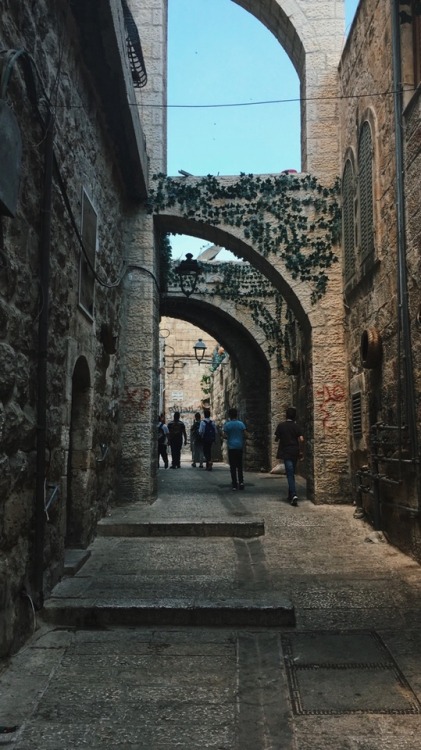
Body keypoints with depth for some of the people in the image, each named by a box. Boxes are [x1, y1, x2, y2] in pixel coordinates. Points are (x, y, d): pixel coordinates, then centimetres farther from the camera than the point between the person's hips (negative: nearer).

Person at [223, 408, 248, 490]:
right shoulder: (241, 424, -1)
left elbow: (225, 436, -9)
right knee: (239, 465, 12)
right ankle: (241, 482, 1)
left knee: (233, 466, 2)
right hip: (239, 446, 2)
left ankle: (235, 484, 1)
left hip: (231, 447, -2)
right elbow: (245, 435, -5)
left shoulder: (227, 424, -5)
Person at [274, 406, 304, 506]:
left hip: (286, 452, -3)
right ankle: (291, 495, 23)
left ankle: (294, 495, -23)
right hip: (295, 452, 3)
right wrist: (301, 451, 2)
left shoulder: (281, 425, -4)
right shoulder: (297, 426, 0)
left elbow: (276, 438, 1)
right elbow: (301, 439, -8)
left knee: (290, 474, -7)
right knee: (292, 473, 16)